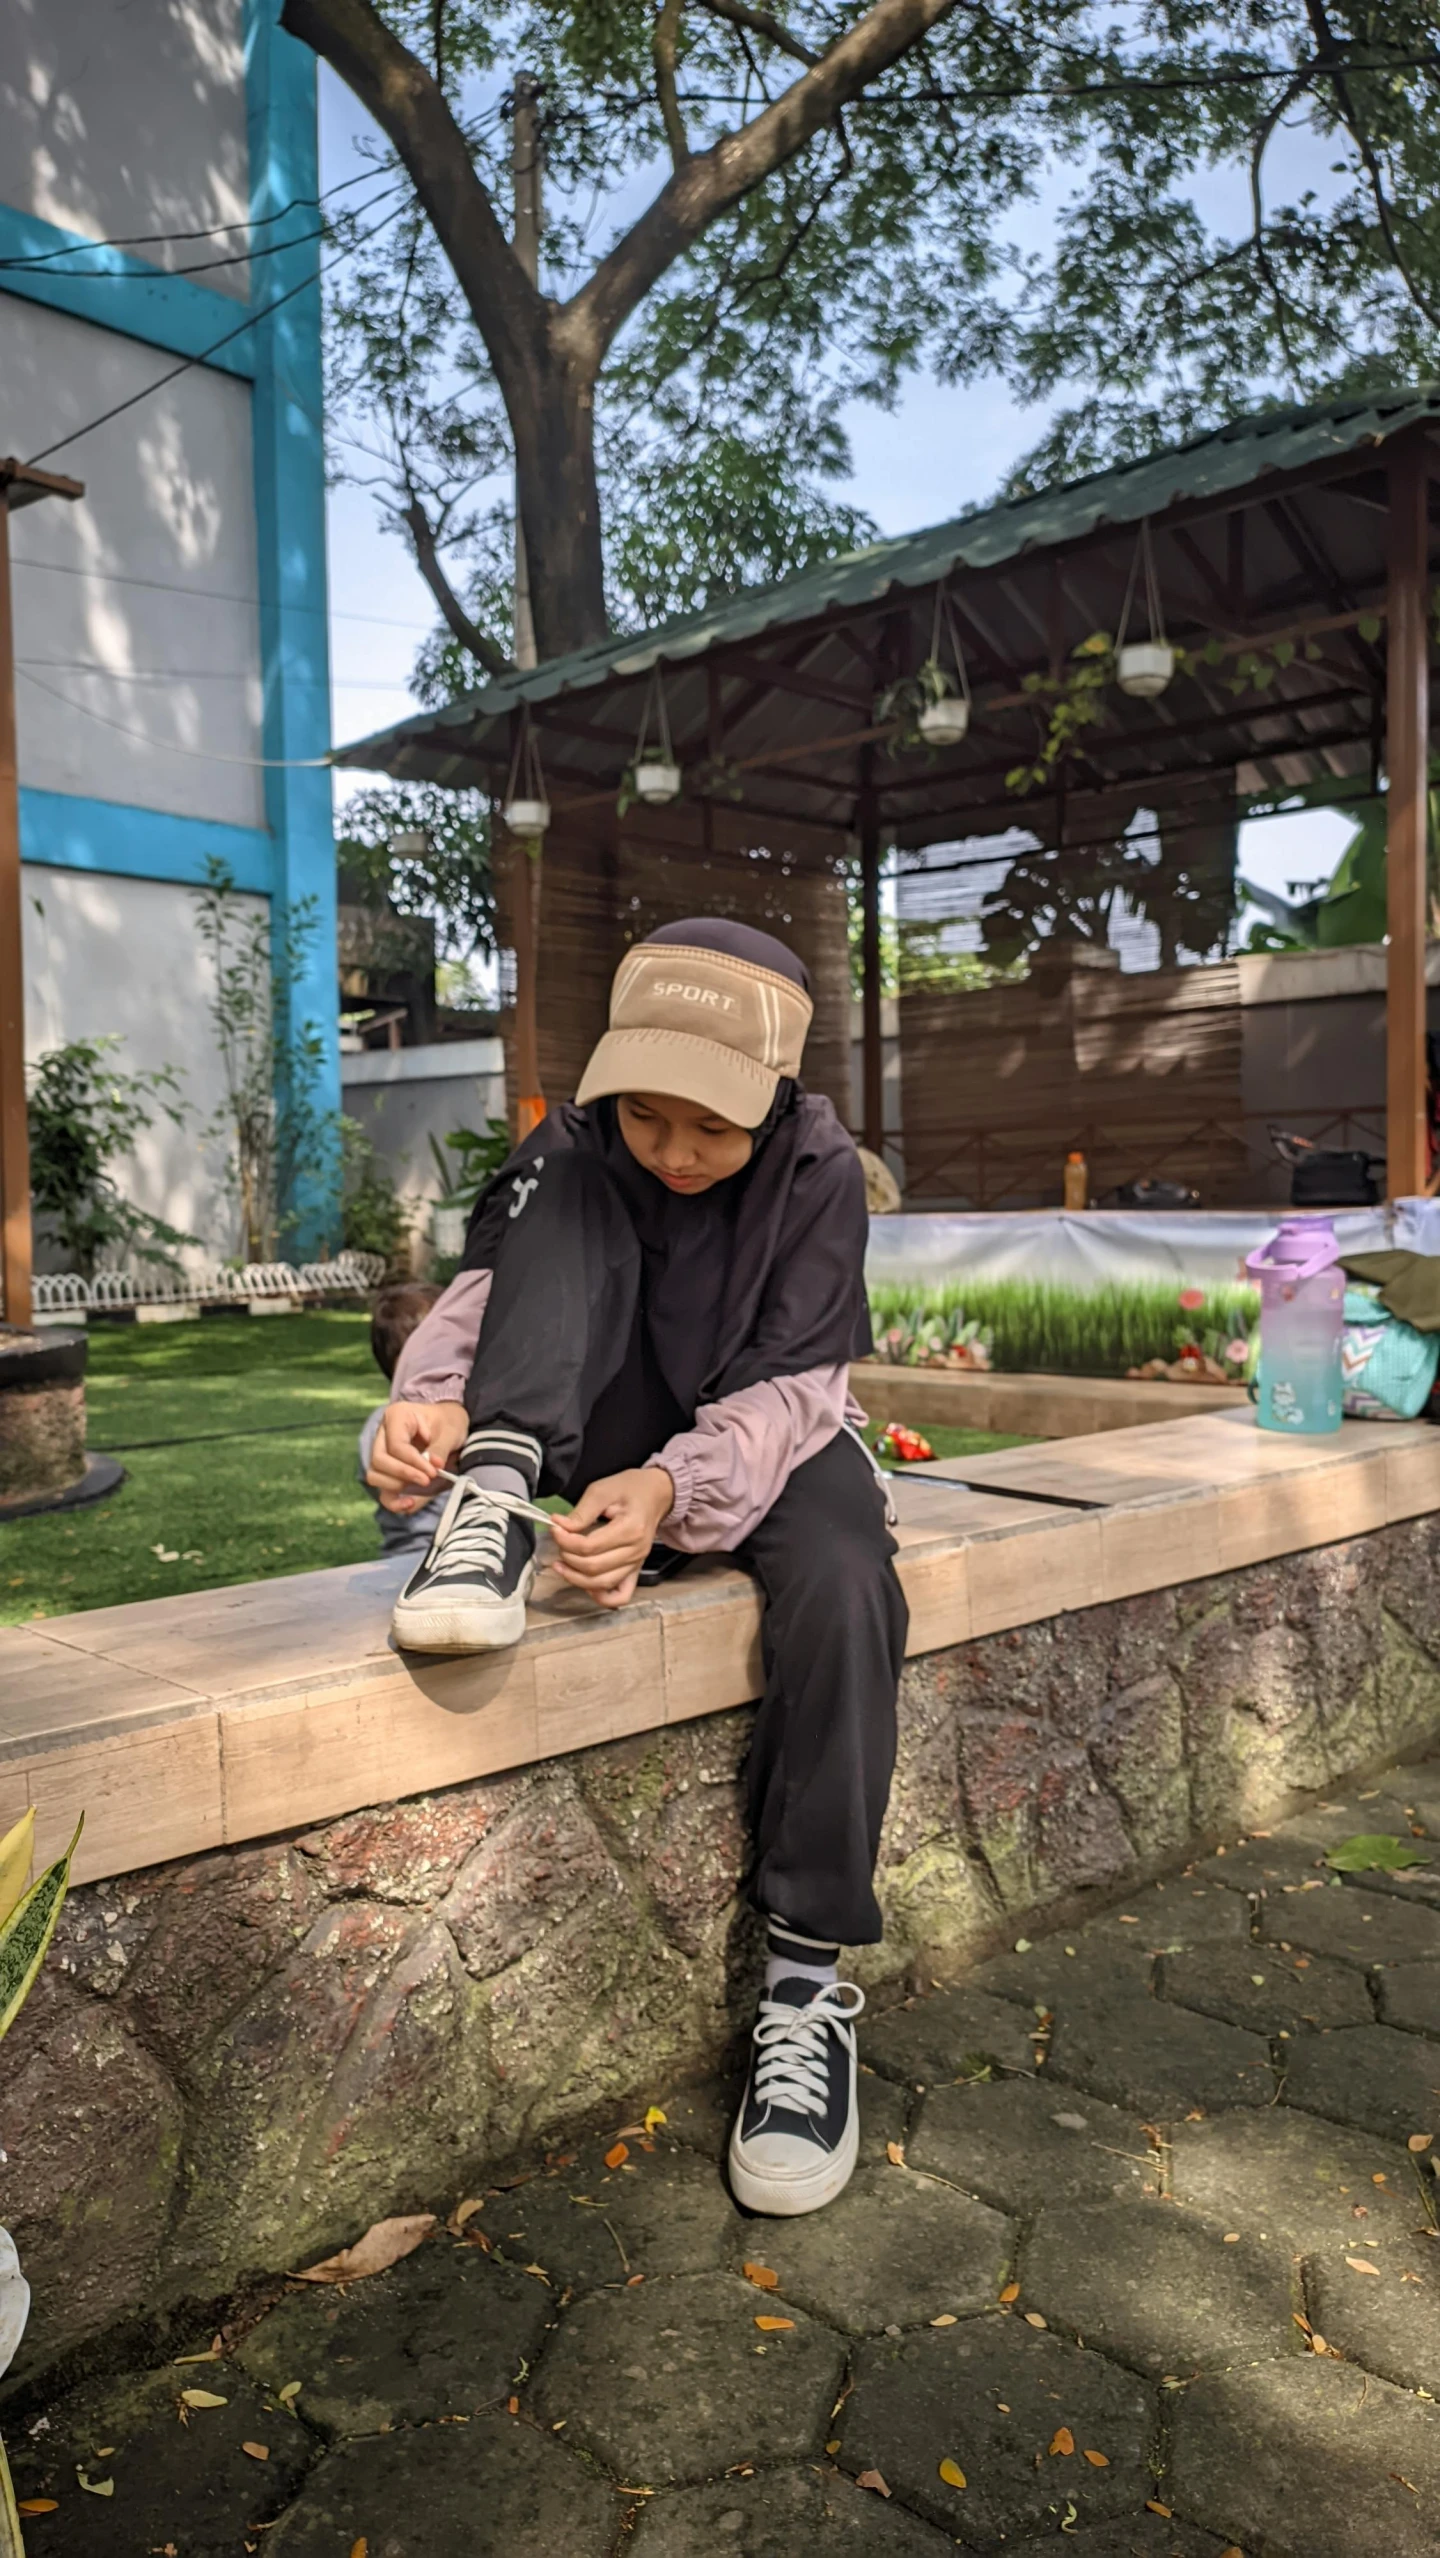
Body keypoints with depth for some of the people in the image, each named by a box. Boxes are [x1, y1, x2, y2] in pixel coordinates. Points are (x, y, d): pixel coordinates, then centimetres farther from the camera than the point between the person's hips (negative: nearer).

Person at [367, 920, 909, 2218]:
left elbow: (787, 1390, -22)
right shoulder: (573, 1150, -11)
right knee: (568, 1197, -22)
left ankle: (809, 1975, -28)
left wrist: (673, 1490, -42)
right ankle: (497, 1497, -36)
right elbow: (482, 1292, -20)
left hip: (763, 1445, -1)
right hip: (611, 1440, 2)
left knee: (844, 1587, -36)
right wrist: (432, 1398, -44)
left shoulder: (818, 1170, -16)